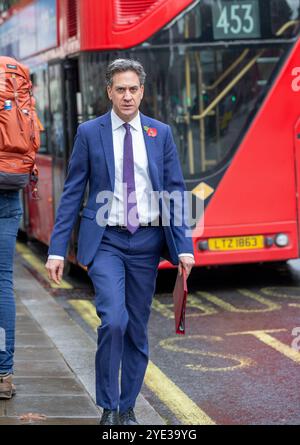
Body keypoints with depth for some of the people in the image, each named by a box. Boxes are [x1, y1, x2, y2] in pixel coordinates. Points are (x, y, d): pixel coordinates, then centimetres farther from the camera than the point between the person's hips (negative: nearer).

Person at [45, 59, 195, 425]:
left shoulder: (161, 134, 6)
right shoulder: (90, 133, 1)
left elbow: (175, 192, 5)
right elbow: (72, 194, 2)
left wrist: (183, 248, -4)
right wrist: (57, 249, -3)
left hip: (147, 242, 2)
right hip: (105, 241, -2)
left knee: (137, 329, 8)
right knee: (113, 321, -18)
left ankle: (127, 407, 22)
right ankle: (108, 407, -4)